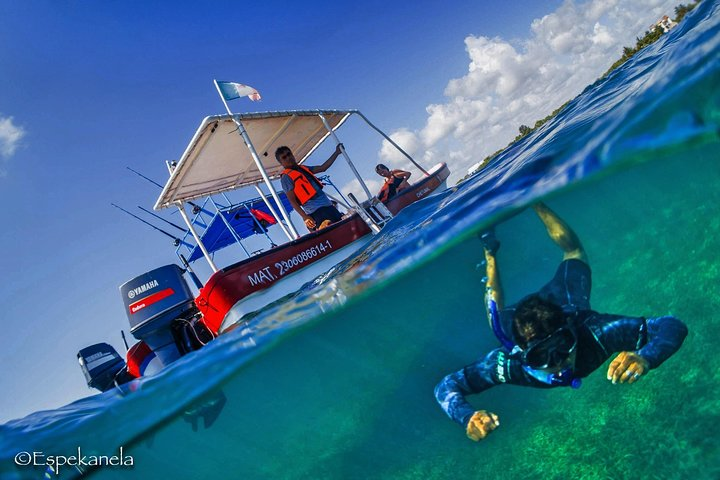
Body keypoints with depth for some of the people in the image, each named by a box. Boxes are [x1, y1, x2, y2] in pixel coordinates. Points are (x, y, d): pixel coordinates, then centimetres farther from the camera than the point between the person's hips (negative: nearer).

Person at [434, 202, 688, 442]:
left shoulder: (595, 332, -47)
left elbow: (671, 326, -44)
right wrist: (468, 418, -58)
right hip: (518, 322, 0)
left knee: (573, 251, 32)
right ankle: (489, 250, 54)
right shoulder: (510, 363, -45)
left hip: (569, 306, 1)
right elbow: (446, 386, -37)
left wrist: (645, 358, -66)